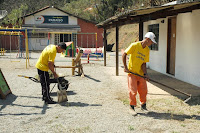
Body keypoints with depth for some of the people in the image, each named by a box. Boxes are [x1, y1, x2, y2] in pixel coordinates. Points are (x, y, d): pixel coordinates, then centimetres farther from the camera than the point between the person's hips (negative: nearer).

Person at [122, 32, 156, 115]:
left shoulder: (147, 50, 3)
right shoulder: (134, 45, -13)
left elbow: (144, 63, 0)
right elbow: (124, 54, -10)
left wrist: (145, 74, -12)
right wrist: (125, 67, -13)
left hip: (140, 73, 5)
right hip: (132, 72, -5)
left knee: (143, 90, 7)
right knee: (133, 91, -3)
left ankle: (143, 106, 25)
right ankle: (132, 107, 13)